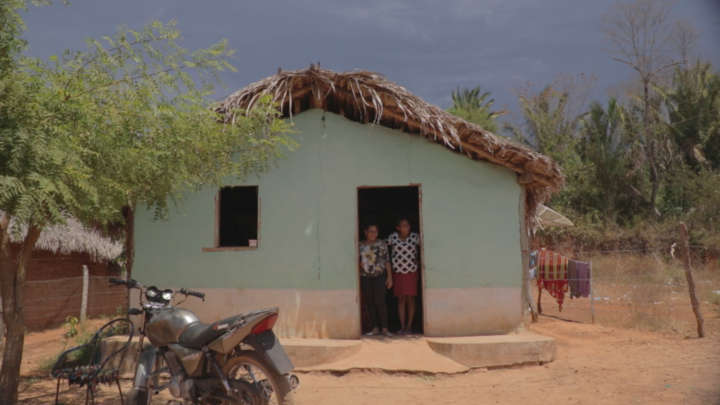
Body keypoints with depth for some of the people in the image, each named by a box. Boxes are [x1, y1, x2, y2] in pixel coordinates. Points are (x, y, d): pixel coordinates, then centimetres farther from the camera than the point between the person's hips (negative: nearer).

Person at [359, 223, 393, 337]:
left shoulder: (381, 244, 3)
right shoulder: (360, 245, 8)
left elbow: (387, 260, 2)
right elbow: (358, 262, 14)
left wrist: (389, 276, -2)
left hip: (379, 276, -3)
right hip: (365, 277, 3)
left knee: (380, 302, -8)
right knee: (369, 303, 2)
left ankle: (385, 328, -3)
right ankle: (375, 328, 10)